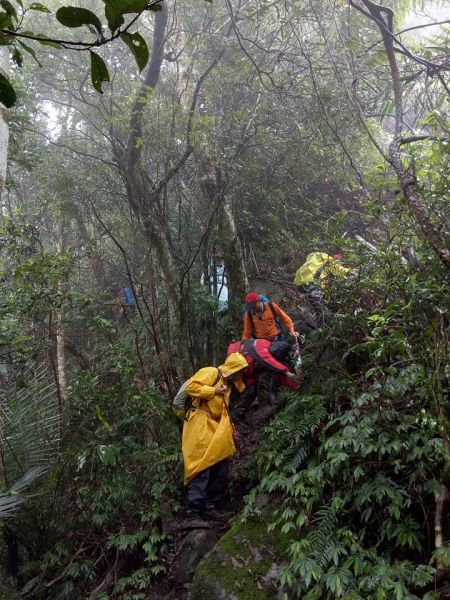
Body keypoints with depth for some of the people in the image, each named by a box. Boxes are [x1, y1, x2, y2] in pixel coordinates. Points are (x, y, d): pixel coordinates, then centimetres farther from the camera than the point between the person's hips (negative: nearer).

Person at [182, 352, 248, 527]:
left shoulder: (227, 384, 24)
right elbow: (191, 387, -15)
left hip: (216, 432, 10)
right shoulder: (211, 373, -3)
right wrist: (213, 391, -16)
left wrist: (229, 430, 14)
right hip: (201, 428, -10)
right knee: (201, 472, -14)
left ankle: (212, 508, 19)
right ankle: (193, 515, -14)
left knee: (220, 473, 9)